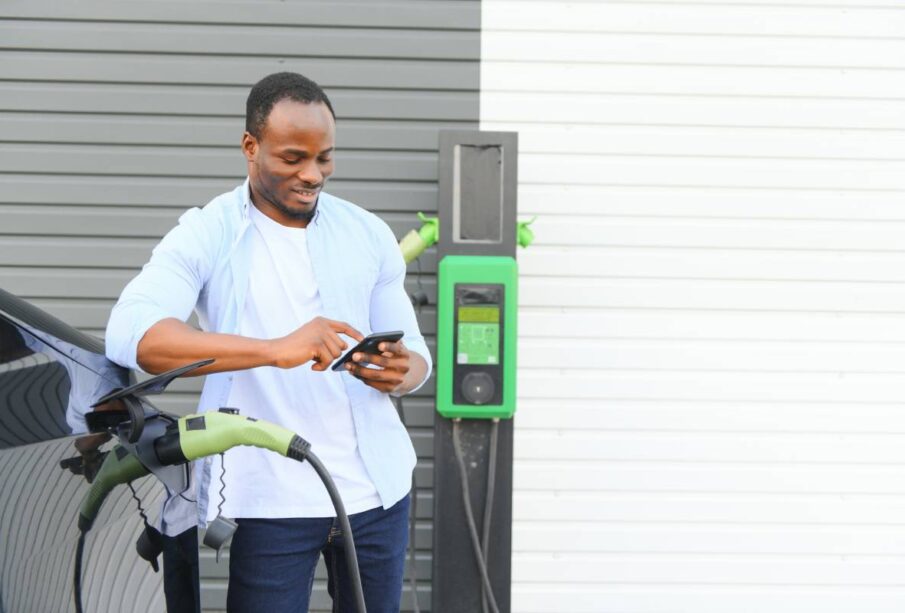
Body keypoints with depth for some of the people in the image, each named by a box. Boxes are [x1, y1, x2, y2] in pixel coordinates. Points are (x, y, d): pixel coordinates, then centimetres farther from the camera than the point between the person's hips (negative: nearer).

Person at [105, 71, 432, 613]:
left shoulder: (369, 234, 9)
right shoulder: (207, 236, -4)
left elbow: (416, 353, 12)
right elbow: (129, 334, -22)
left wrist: (401, 371, -14)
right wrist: (276, 350, -33)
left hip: (376, 487, 4)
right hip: (269, 497, -4)